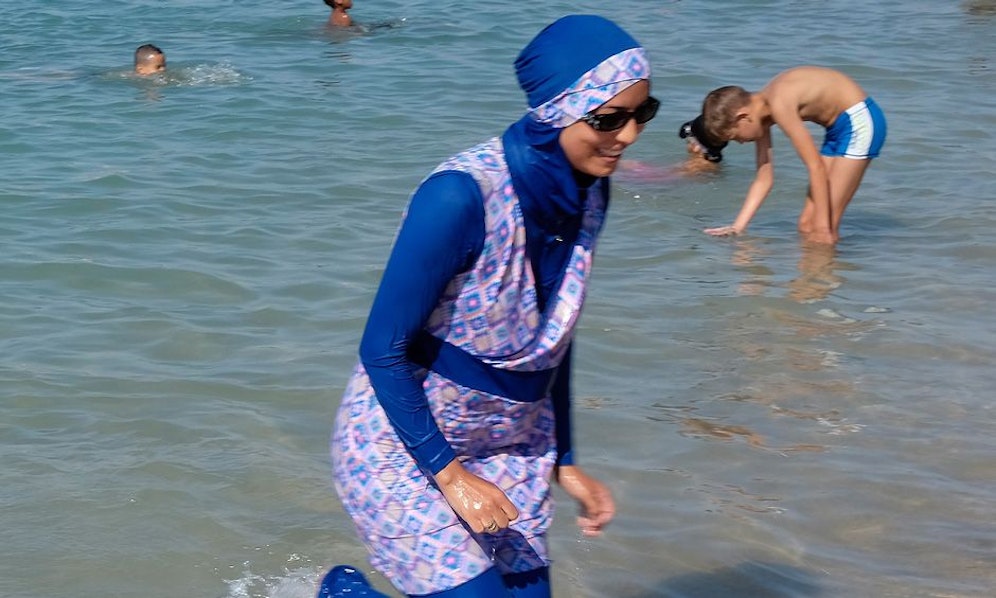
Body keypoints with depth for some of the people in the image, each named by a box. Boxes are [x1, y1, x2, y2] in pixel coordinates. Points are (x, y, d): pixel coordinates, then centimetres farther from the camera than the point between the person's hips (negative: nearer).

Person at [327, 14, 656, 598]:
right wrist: (449, 473, -17)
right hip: (404, 444, -7)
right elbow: (383, 350, -20)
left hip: (510, 450, 7)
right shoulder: (462, 196, -26)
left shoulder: (587, 192, -3)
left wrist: (564, 461, 12)